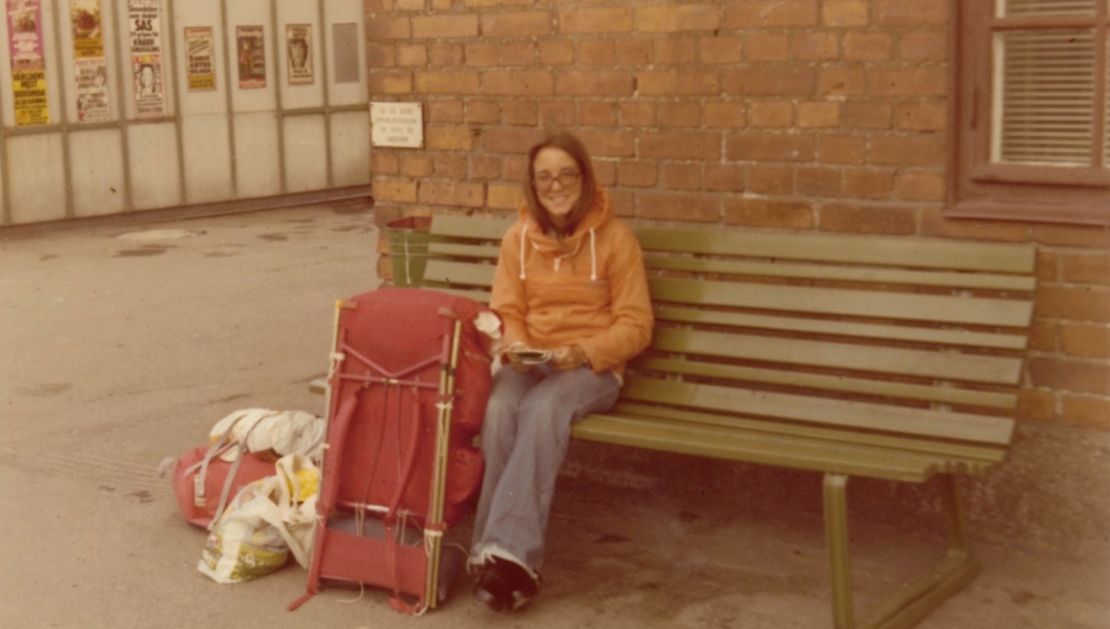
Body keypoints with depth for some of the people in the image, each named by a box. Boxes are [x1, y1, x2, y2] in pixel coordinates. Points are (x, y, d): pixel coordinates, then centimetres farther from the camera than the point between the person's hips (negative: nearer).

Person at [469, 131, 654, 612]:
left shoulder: (614, 237, -4)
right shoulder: (518, 238, 6)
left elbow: (636, 325, -5)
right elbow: (506, 311, 10)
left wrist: (583, 352, -21)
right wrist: (515, 347, -13)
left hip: (593, 367, -3)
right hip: (528, 365, 3)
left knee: (543, 407, -36)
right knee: (499, 408, -32)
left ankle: (509, 551, -40)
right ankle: (500, 553, -31)